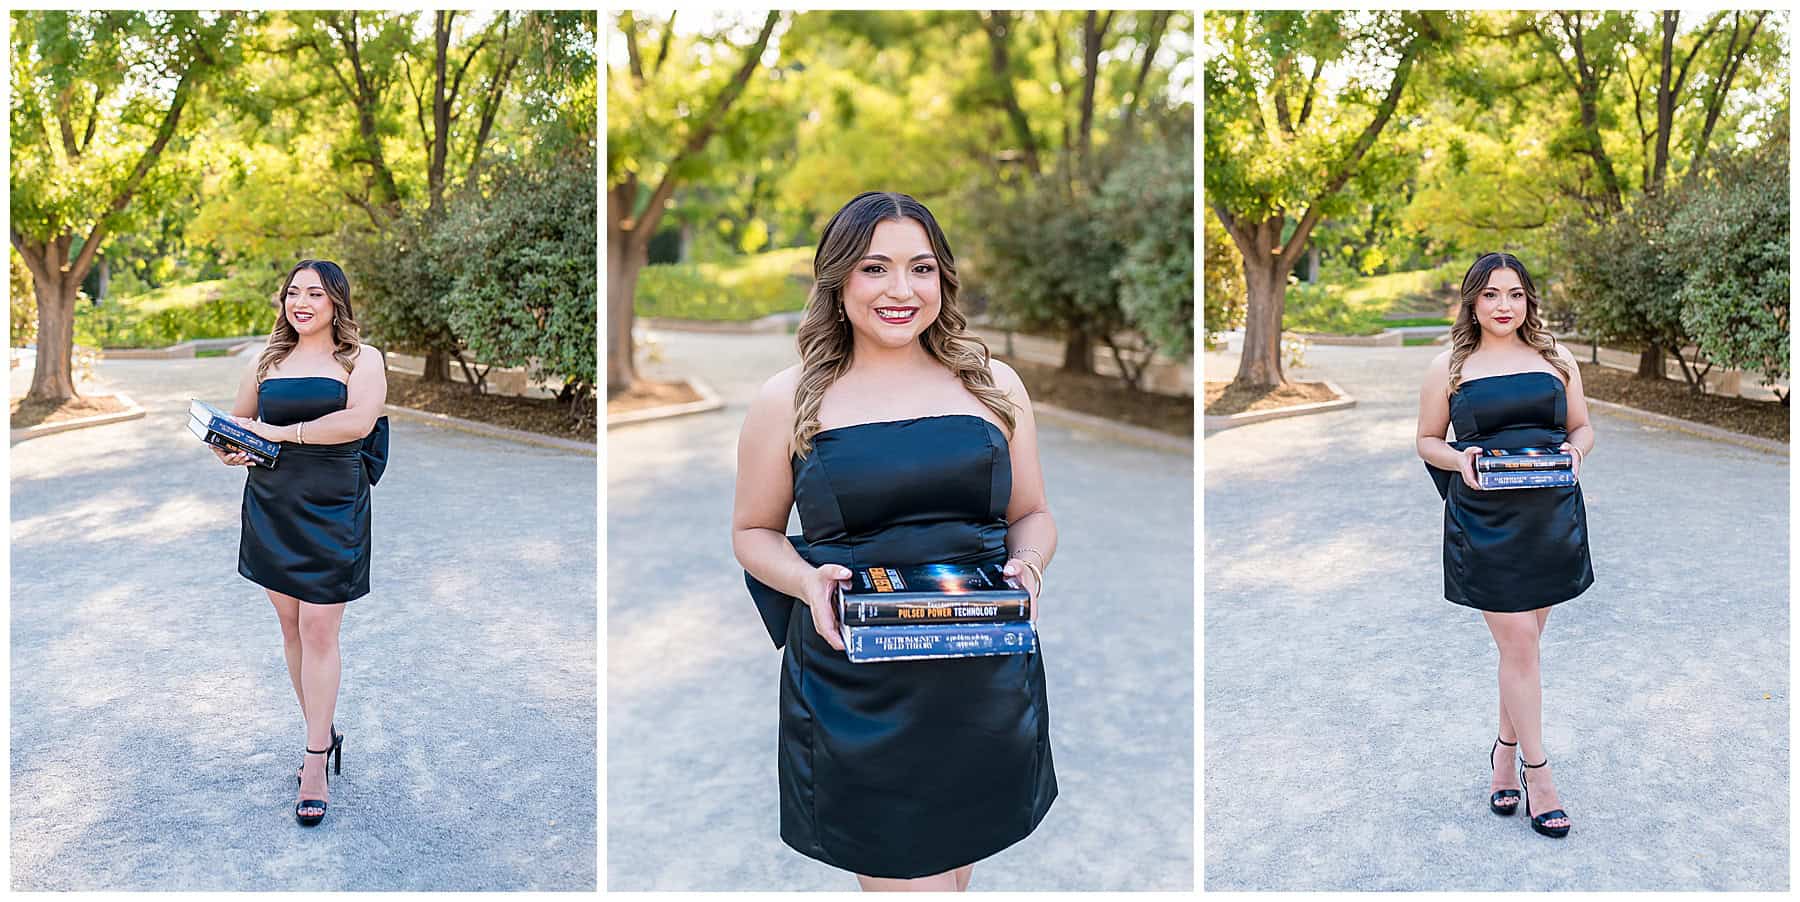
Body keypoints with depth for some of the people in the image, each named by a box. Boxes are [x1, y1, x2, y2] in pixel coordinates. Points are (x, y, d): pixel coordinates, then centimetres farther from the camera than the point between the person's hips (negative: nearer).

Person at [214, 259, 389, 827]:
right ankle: (322, 734, 24)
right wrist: (229, 450, 1)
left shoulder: (361, 359, -1)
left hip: (331, 508, -5)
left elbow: (358, 421, -18)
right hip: (271, 507, 5)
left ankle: (315, 764, 0)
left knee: (319, 631, -7)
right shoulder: (268, 361, 14)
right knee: (290, 626, 10)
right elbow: (234, 423, 24)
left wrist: (280, 432, -15)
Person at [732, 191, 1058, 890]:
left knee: (953, 870, 18)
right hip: (854, 695, -3)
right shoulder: (789, 401, 1)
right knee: (903, 878, -4)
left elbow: (1032, 514, 15)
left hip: (988, 681, 3)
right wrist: (808, 581, -12)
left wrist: (1028, 566, -7)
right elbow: (754, 532, 8)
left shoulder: (994, 385, 7)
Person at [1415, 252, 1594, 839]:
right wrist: (1459, 460, -13)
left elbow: (1583, 427, 17)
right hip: (1484, 522, -3)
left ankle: (1505, 752, 27)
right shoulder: (1449, 367, 4)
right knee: (1519, 644, -4)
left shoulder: (1556, 359, 11)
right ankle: (1538, 774, 7)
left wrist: (1575, 450, -6)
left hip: (1551, 518, 3)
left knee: (1522, 642, 10)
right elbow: (1427, 440, 8)